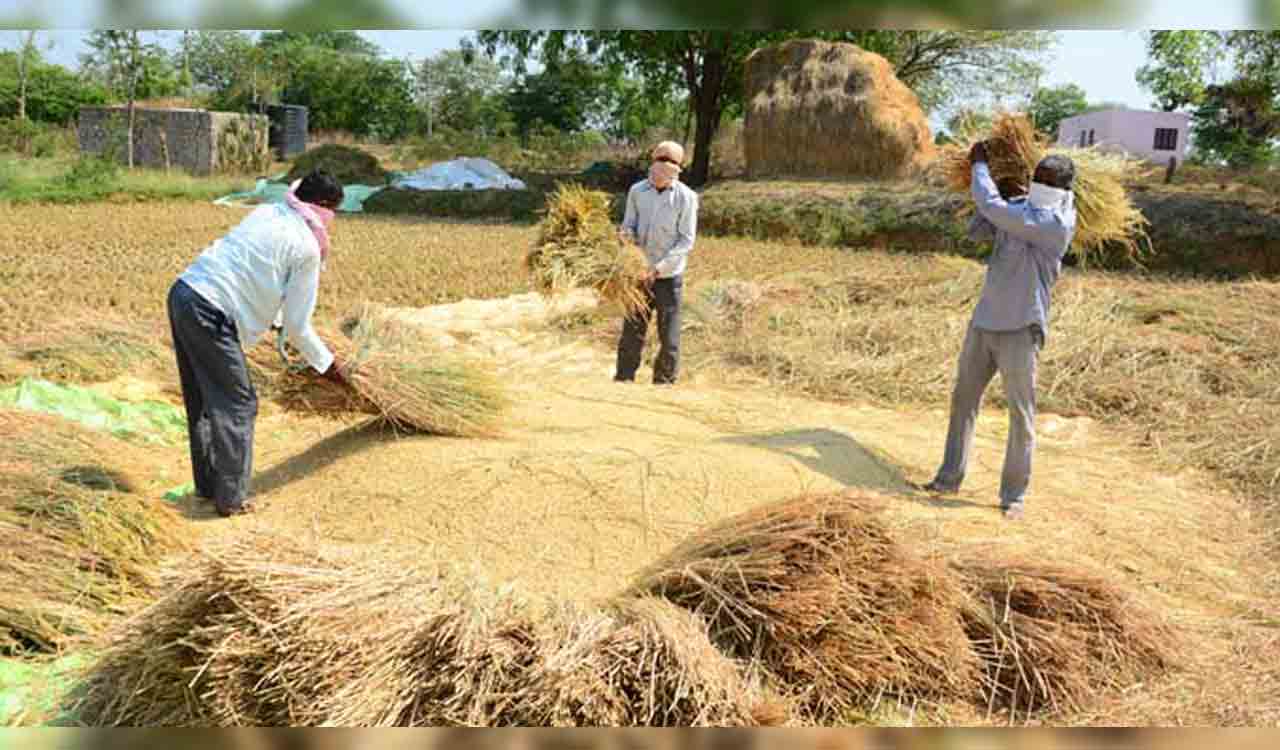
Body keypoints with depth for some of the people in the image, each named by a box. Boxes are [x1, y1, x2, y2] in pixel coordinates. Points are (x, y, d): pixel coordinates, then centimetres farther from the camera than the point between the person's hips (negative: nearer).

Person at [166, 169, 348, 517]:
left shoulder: (266, 213, 15)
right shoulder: (307, 248, -7)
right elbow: (297, 325, -3)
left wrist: (279, 318, 35)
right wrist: (328, 365, 11)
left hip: (182, 293, 9)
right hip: (211, 315, -9)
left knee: (202, 400, 19)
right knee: (237, 404, 4)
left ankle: (207, 485, 31)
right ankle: (230, 499, 9)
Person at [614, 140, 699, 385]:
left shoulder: (686, 197, -9)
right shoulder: (637, 191, 1)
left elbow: (686, 241, -10)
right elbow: (629, 227, 7)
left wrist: (658, 268, -17)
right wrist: (626, 234, -18)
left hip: (669, 276, -2)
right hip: (640, 273, 3)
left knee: (669, 335, 3)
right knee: (632, 330, 5)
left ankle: (664, 383, 14)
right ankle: (623, 380, 12)